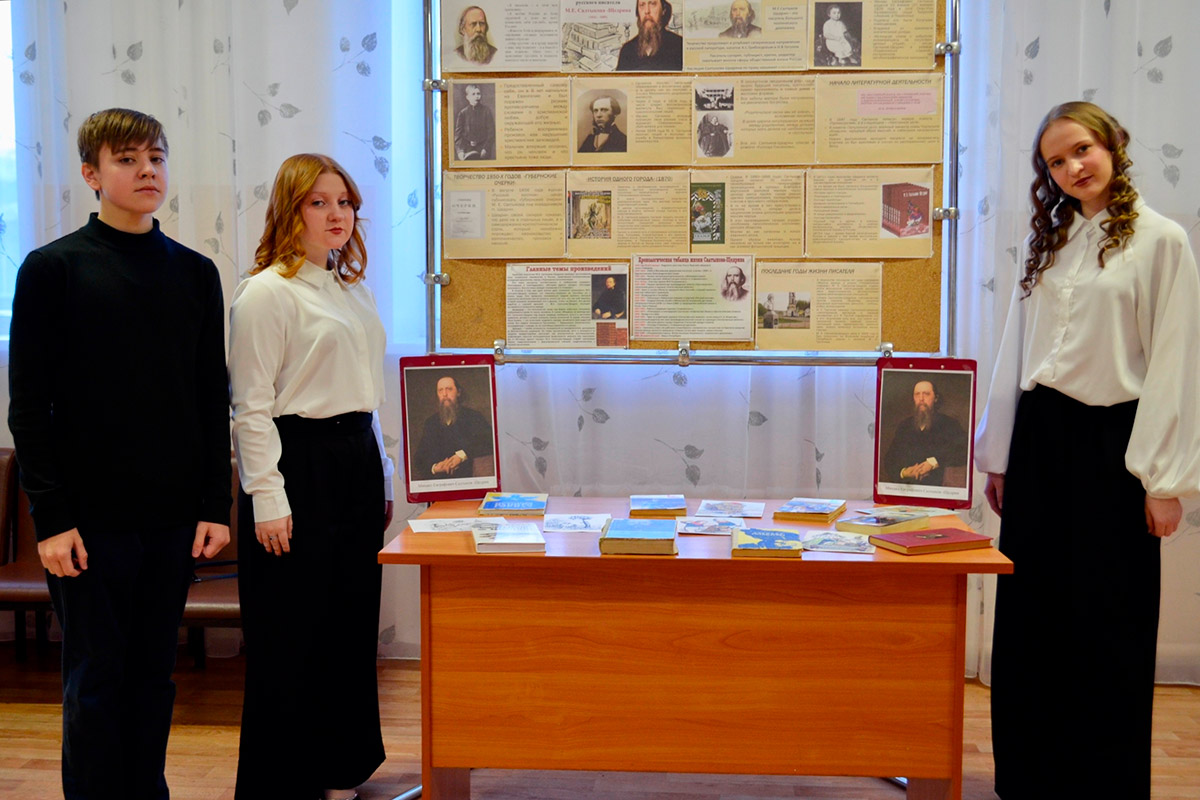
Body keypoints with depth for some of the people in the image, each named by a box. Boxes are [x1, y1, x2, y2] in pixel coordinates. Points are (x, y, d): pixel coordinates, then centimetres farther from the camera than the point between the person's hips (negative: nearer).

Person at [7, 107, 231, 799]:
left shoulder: (195, 273, 9)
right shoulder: (53, 268, -1)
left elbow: (213, 401, 10)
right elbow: (30, 406, -3)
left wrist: (216, 506, 4)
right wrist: (51, 516, -9)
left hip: (174, 517, 3)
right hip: (91, 519, -3)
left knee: (154, 675, 12)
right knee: (96, 681, 4)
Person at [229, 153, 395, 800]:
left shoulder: (355, 290, 15)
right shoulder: (265, 293, -9)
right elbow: (251, 407, -12)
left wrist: (381, 478, 19)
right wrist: (267, 500, -16)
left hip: (357, 463, 8)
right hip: (298, 463, -8)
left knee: (352, 624, 13)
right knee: (292, 635, 0)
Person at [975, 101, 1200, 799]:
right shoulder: (1046, 242, 13)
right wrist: (998, 458, 12)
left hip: (1110, 441, -5)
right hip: (1039, 436, 5)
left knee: (1108, 625, 3)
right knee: (1029, 616, 8)